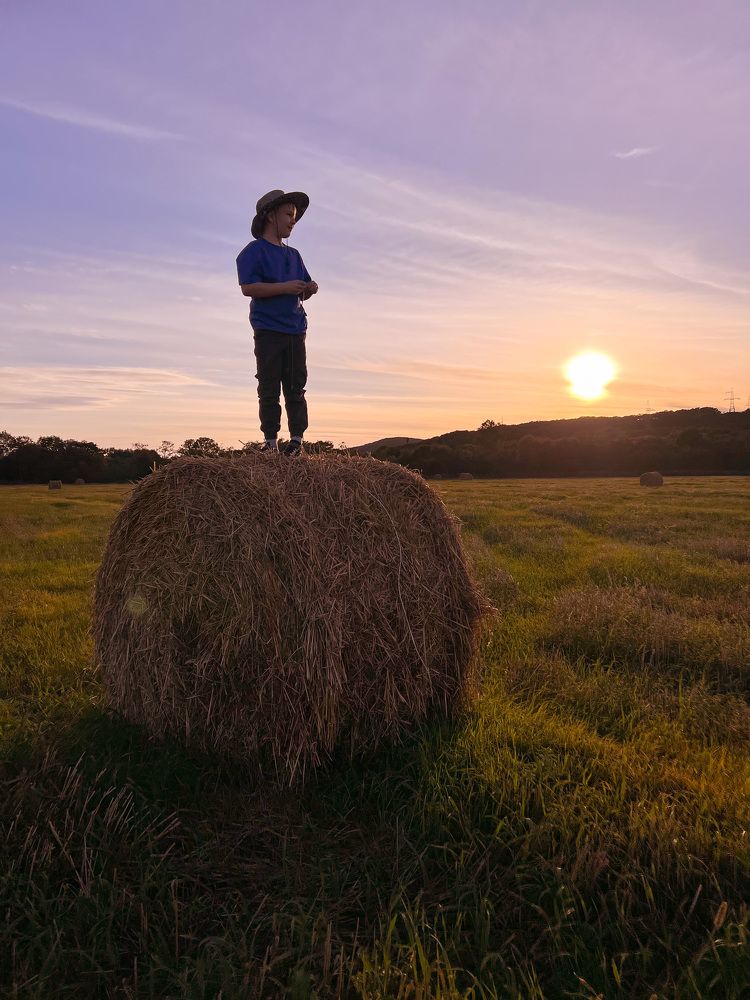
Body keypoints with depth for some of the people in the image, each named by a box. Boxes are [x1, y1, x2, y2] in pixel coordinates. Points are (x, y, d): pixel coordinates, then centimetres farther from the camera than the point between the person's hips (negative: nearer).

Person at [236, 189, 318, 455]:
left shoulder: (293, 255, 22)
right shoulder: (254, 251, 1)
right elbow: (248, 287, -12)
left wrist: (309, 289, 0)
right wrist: (285, 287, -16)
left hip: (296, 329, 6)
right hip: (268, 330, -5)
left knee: (296, 386, 1)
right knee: (269, 388, -4)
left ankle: (297, 438, 4)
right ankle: (270, 441, -1)